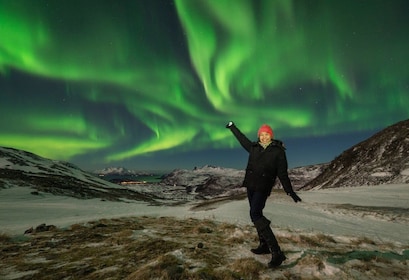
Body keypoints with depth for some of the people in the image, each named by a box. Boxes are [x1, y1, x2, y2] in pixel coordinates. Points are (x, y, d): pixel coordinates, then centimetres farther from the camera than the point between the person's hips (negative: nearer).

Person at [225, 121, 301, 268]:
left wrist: (290, 191, -7)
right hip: (250, 186, 7)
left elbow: (282, 173, -3)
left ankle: (276, 252, -19)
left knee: (255, 214, -20)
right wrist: (232, 127, 35)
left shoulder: (278, 151, -4)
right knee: (256, 214, 12)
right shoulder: (254, 147, 8)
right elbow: (242, 138, 25)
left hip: (263, 188, -7)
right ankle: (264, 245, 26)